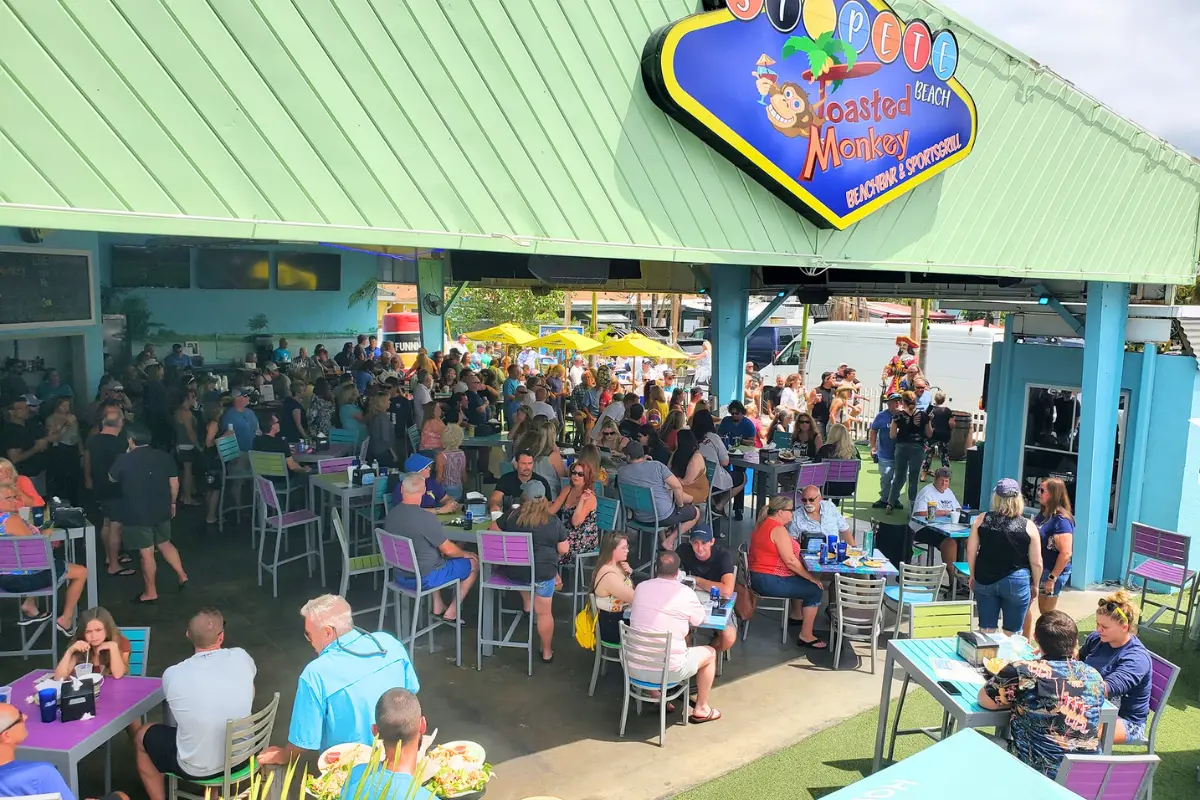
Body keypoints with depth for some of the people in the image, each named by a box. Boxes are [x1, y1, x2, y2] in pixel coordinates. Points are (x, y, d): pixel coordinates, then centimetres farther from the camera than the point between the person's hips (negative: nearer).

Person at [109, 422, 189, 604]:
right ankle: (182, 575, 21)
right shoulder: (164, 457, -2)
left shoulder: (124, 460, -12)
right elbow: (174, 483, 3)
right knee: (165, 543, 23)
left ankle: (151, 593, 14)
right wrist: (172, 503, 17)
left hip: (137, 514, -4)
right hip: (162, 510, 4)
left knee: (147, 552, 3)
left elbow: (112, 479, 9)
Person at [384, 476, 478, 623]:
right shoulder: (426, 518, -28)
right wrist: (465, 554, 4)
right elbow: (448, 550, -18)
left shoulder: (390, 515, -6)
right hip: (424, 578, -7)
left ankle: (438, 606, 32)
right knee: (474, 563, 10)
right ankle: (452, 612, 17)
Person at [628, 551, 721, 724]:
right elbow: (701, 619, 5)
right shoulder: (685, 593, -12)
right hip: (668, 670, -4)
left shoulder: (641, 587, 0)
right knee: (710, 653, 21)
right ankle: (701, 710, 32)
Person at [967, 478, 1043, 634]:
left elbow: (971, 553, 1)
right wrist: (1035, 585, 12)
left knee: (986, 630, 13)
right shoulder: (1028, 526, -7)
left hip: (985, 581, 2)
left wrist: (973, 576, 16)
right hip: (1016, 582, -2)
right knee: (1011, 634, 12)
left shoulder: (981, 520, -4)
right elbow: (1036, 563, -4)